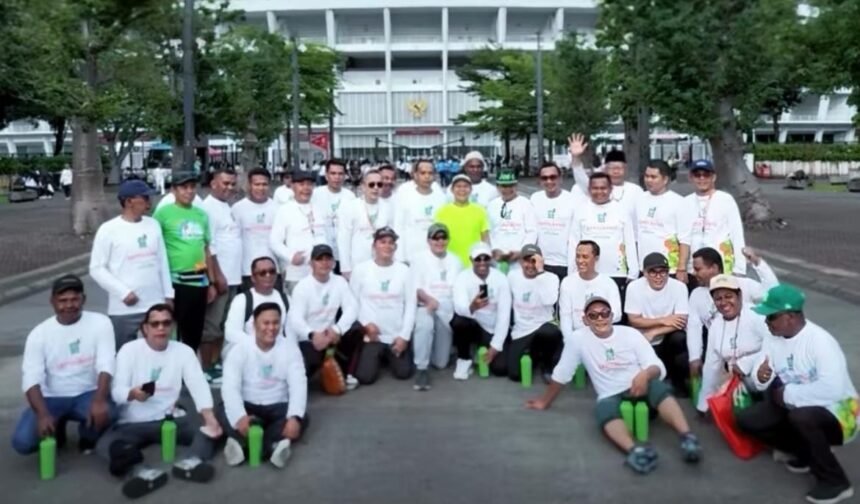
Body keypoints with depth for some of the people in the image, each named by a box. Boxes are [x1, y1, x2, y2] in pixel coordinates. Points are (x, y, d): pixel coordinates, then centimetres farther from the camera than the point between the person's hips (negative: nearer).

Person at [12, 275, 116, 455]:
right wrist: (43, 414, -31)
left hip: (88, 394, -1)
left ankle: (88, 437, 4)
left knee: (106, 412, -34)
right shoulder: (39, 333, -5)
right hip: (52, 398, 1)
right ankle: (56, 428, 15)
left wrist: (99, 400, -34)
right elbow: (31, 379, -14)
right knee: (22, 441, -21)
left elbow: (105, 365, -17)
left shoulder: (100, 323, -7)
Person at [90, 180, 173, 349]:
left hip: (156, 305, 4)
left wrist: (168, 294, 10)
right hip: (124, 310, -4)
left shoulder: (153, 225, 7)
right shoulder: (109, 230, -7)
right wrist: (123, 292, -14)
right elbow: (96, 269, -6)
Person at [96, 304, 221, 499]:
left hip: (169, 419, 1)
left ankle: (190, 462, -48)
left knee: (213, 428, -22)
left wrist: (209, 417, -27)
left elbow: (199, 385, -9)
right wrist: (132, 393, -38)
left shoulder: (184, 351, 1)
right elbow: (116, 391, -12)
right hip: (132, 423, -1)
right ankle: (142, 472, -54)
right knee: (104, 445, -31)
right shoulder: (129, 350, -3)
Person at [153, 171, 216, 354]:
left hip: (199, 281, 5)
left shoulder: (202, 215, 12)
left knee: (194, 335, 13)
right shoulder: (164, 213, -4)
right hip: (175, 281, -5)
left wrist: (212, 282, 15)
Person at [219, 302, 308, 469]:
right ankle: (273, 445, -45)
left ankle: (242, 442, -42)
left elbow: (298, 385, -15)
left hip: (277, 407, 1)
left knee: (302, 419, -28)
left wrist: (294, 417, -33)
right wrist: (240, 417, -38)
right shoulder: (240, 350, -7)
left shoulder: (290, 348, -4)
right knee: (221, 411, -29)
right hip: (247, 406, 0)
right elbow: (230, 387, -19)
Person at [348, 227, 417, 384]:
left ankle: (389, 357, 29)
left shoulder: (404, 270, 0)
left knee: (403, 373, -5)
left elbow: (411, 305, 0)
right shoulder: (360, 270, -4)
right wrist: (365, 323, -14)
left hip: (398, 336, 1)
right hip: (370, 336, -1)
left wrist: (404, 336, -7)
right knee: (365, 377, -12)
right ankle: (377, 358, 23)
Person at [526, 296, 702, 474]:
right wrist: (545, 402, 16)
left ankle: (688, 438, -46)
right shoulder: (579, 339, -1)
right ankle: (634, 450, -61)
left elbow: (658, 367, -3)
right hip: (611, 398, -1)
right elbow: (561, 374, 10)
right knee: (604, 409, -36)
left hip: (640, 389, 1)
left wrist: (646, 374, -28)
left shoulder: (630, 333, 1)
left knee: (657, 387, -33)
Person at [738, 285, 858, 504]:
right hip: (795, 407, 7)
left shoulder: (820, 341, -26)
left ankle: (835, 482, -14)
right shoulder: (773, 337, -3)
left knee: (801, 416, -38)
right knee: (746, 420, -7)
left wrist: (788, 393, -27)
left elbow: (833, 390, -39)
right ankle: (807, 453, 9)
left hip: (836, 412, -7)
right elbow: (761, 382, 0)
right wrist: (760, 377, -24)